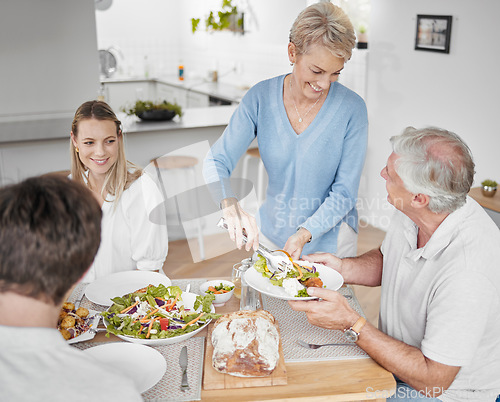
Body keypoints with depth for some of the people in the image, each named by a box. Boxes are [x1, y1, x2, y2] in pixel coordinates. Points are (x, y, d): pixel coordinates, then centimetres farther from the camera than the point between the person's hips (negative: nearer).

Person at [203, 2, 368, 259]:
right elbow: (216, 162, -13)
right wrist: (230, 205, -33)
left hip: (329, 236, -2)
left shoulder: (352, 109, -17)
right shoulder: (260, 97, -12)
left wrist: (304, 234, -27)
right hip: (271, 231, 2)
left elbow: (344, 193, -14)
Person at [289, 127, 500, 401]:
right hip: (397, 355, 7)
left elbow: (432, 379, -29)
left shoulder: (468, 274, -37)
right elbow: (386, 261, 9)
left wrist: (350, 324, -31)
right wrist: (342, 268, -10)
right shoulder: (410, 213, -12)